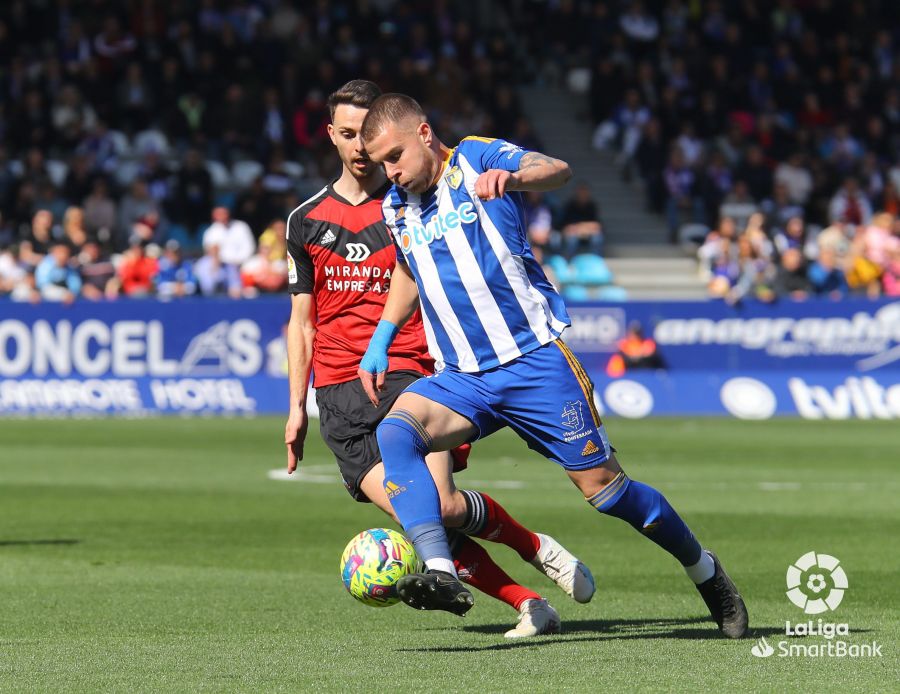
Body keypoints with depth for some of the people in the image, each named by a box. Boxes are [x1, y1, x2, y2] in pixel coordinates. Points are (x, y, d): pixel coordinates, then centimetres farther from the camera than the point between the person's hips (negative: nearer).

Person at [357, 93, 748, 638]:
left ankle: (707, 574, 23)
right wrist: (381, 340, 23)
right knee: (396, 432, -26)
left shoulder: (478, 159, -6)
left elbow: (558, 171, -26)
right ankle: (442, 575, -39)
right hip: (462, 378, 5)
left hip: (534, 361, -5)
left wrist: (511, 177, -47)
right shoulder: (396, 208, 11)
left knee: (604, 488, -2)